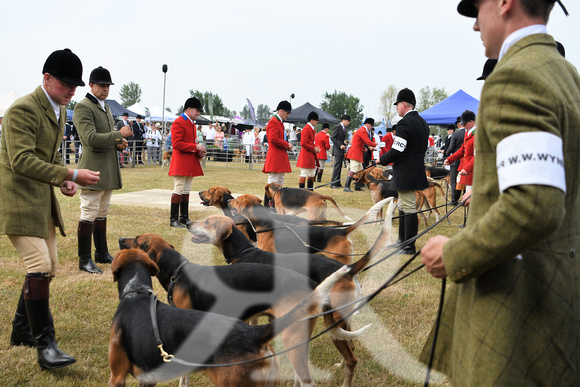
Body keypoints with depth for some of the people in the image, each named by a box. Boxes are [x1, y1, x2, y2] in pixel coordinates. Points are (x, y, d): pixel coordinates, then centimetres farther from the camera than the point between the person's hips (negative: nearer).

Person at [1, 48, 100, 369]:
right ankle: (44, 345, -9)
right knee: (39, 265, -16)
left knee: (48, 266, 13)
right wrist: (70, 175, -27)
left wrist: (63, 181, 4)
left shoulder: (59, 111, 13)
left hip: (43, 199, 10)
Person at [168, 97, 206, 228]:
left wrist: (199, 152, 7)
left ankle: (184, 218, 20)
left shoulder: (191, 123, 18)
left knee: (186, 191, 13)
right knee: (178, 190, -6)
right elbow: (176, 143, -20)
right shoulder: (178, 122, -12)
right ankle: (173, 219, 0)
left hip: (191, 165, 9)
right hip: (180, 165, -9)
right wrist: (195, 147, -20)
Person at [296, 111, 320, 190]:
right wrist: (313, 149, -15)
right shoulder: (306, 129, -15)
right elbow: (303, 143, -21)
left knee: (312, 174, 14)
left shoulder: (312, 129, 16)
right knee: (304, 175, -6)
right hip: (306, 155, -10)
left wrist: (315, 147, 7)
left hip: (311, 156, 10)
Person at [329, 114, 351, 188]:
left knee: (339, 167, 9)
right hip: (337, 150, -9)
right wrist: (340, 145, -20)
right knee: (337, 166, -12)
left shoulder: (344, 128, 17)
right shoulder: (337, 127, -9)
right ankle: (333, 183, -12)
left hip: (341, 150, 9)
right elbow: (332, 138, -16)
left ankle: (337, 183, 12)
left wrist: (344, 142, 5)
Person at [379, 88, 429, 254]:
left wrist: (382, 159, -5)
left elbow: (396, 151, -23)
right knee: (403, 208, 20)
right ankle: (402, 240, 30)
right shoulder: (422, 123, 13)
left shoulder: (404, 123, -18)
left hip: (406, 175, -10)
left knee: (409, 209, -4)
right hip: (416, 171, 10)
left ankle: (409, 247, 3)